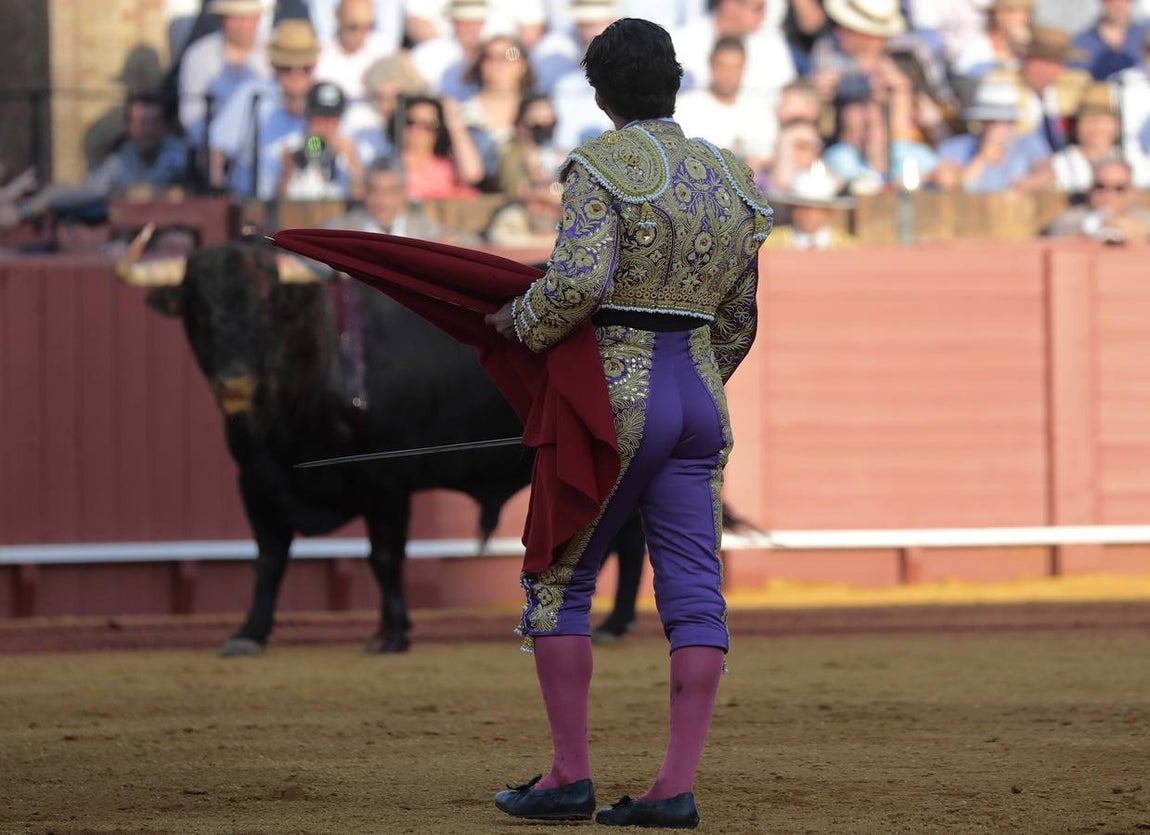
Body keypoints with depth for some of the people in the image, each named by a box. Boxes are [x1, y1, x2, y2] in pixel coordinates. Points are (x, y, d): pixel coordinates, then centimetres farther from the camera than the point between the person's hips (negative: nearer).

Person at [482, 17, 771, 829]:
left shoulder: (602, 167, -10)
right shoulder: (729, 180, 11)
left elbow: (577, 282, -24)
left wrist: (521, 322, -6)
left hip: (614, 395, -6)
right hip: (701, 396, 6)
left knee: (558, 579, 6)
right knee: (694, 591, 0)